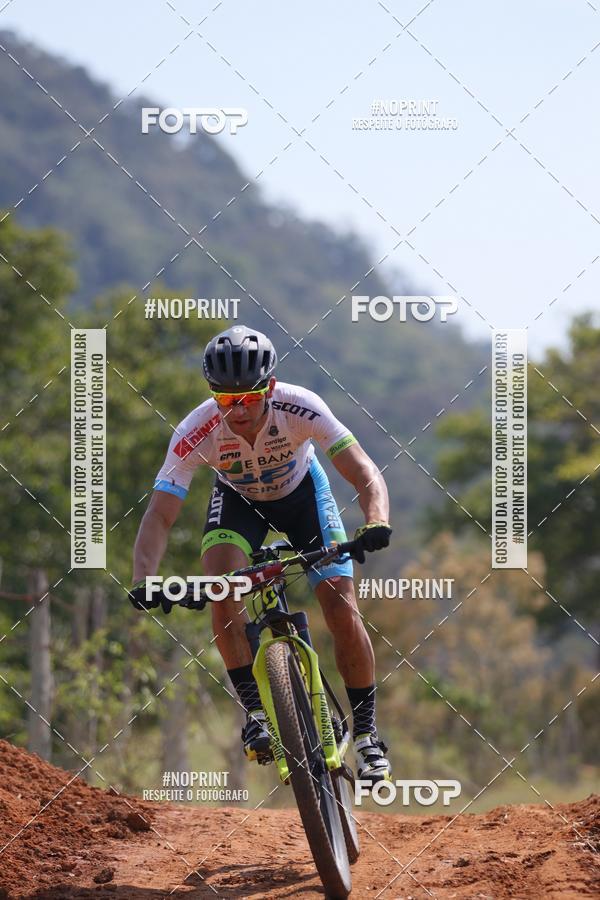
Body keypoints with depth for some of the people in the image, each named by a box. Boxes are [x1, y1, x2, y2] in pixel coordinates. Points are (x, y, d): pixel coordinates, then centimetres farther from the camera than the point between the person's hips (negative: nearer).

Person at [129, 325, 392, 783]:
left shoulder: (299, 407, -36)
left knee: (341, 606, -14)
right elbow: (159, 516, -34)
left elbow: (366, 475, -36)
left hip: (301, 491, -1)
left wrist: (376, 524, -56)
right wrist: (143, 583, -50)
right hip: (238, 498, 1)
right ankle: (256, 711, -17)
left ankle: (365, 731, 4)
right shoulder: (197, 432, -34)